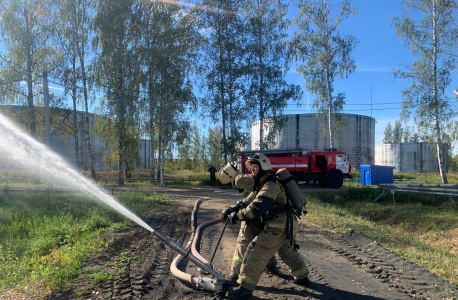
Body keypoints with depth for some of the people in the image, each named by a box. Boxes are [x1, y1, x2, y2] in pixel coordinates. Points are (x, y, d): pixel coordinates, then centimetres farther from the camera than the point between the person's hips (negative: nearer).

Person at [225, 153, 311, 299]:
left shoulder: (271, 185, -18)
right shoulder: (262, 184, 15)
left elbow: (258, 207, -29)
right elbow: (249, 200, 14)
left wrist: (238, 215, -25)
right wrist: (232, 209, 2)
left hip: (279, 227, -11)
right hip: (287, 226, 11)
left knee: (255, 252, -11)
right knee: (288, 252, 29)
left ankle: (246, 288, -8)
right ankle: (302, 277, 47)